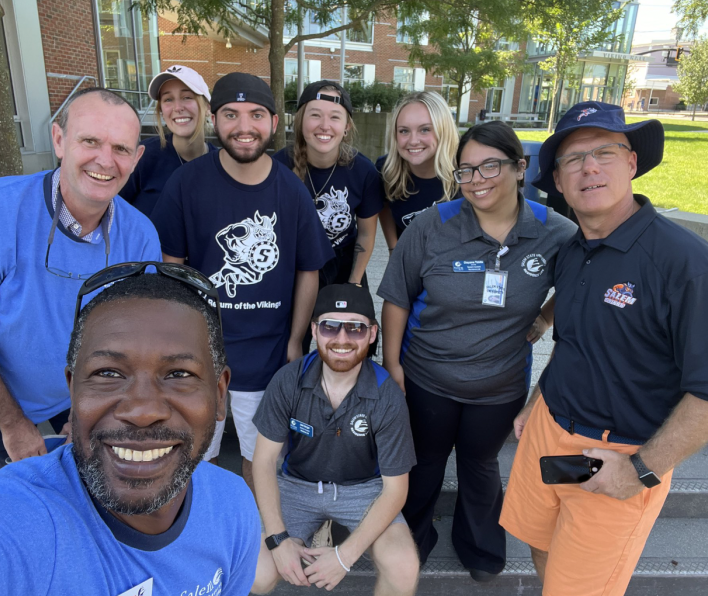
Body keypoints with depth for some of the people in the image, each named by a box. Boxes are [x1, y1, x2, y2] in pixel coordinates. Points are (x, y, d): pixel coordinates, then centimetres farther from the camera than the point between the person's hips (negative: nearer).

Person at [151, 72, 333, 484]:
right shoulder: (187, 182, -9)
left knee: (259, 458, 19)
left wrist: (295, 342, 2)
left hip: (267, 355, 1)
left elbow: (307, 271, 1)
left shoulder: (292, 190, -6)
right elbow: (171, 264, -2)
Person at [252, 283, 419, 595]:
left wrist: (345, 556, -18)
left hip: (364, 489, -1)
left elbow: (395, 487, -14)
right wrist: (279, 539, -15)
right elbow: (264, 459, -9)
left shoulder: (388, 397, -21)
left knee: (404, 569, -24)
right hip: (296, 484, 2)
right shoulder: (288, 380, -18)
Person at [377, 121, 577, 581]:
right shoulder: (433, 225, -17)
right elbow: (397, 298, -10)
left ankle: (482, 548, 53)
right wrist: (392, 363, -9)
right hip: (427, 380, -1)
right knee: (424, 462, 20)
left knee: (480, 464, 25)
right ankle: (412, 540, 49)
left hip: (501, 387, 1)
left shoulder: (556, 233, -14)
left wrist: (544, 320, -5)